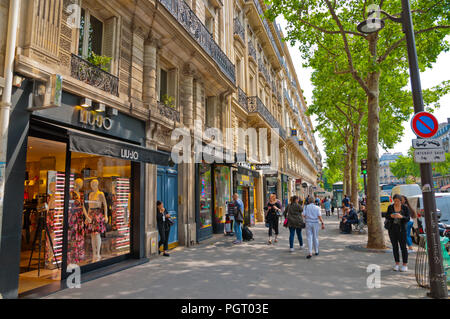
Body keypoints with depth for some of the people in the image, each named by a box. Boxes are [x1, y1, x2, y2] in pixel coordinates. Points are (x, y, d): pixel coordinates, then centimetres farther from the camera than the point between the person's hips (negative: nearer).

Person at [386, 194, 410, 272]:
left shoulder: (405, 208, -3)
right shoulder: (390, 207, 1)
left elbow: (408, 219, -8)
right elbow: (387, 216, 1)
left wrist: (401, 216, -27)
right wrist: (391, 216, -21)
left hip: (401, 229, -2)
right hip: (392, 228, 2)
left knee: (403, 246, -1)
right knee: (395, 246, 7)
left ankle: (405, 265, 7)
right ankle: (397, 264, 17)